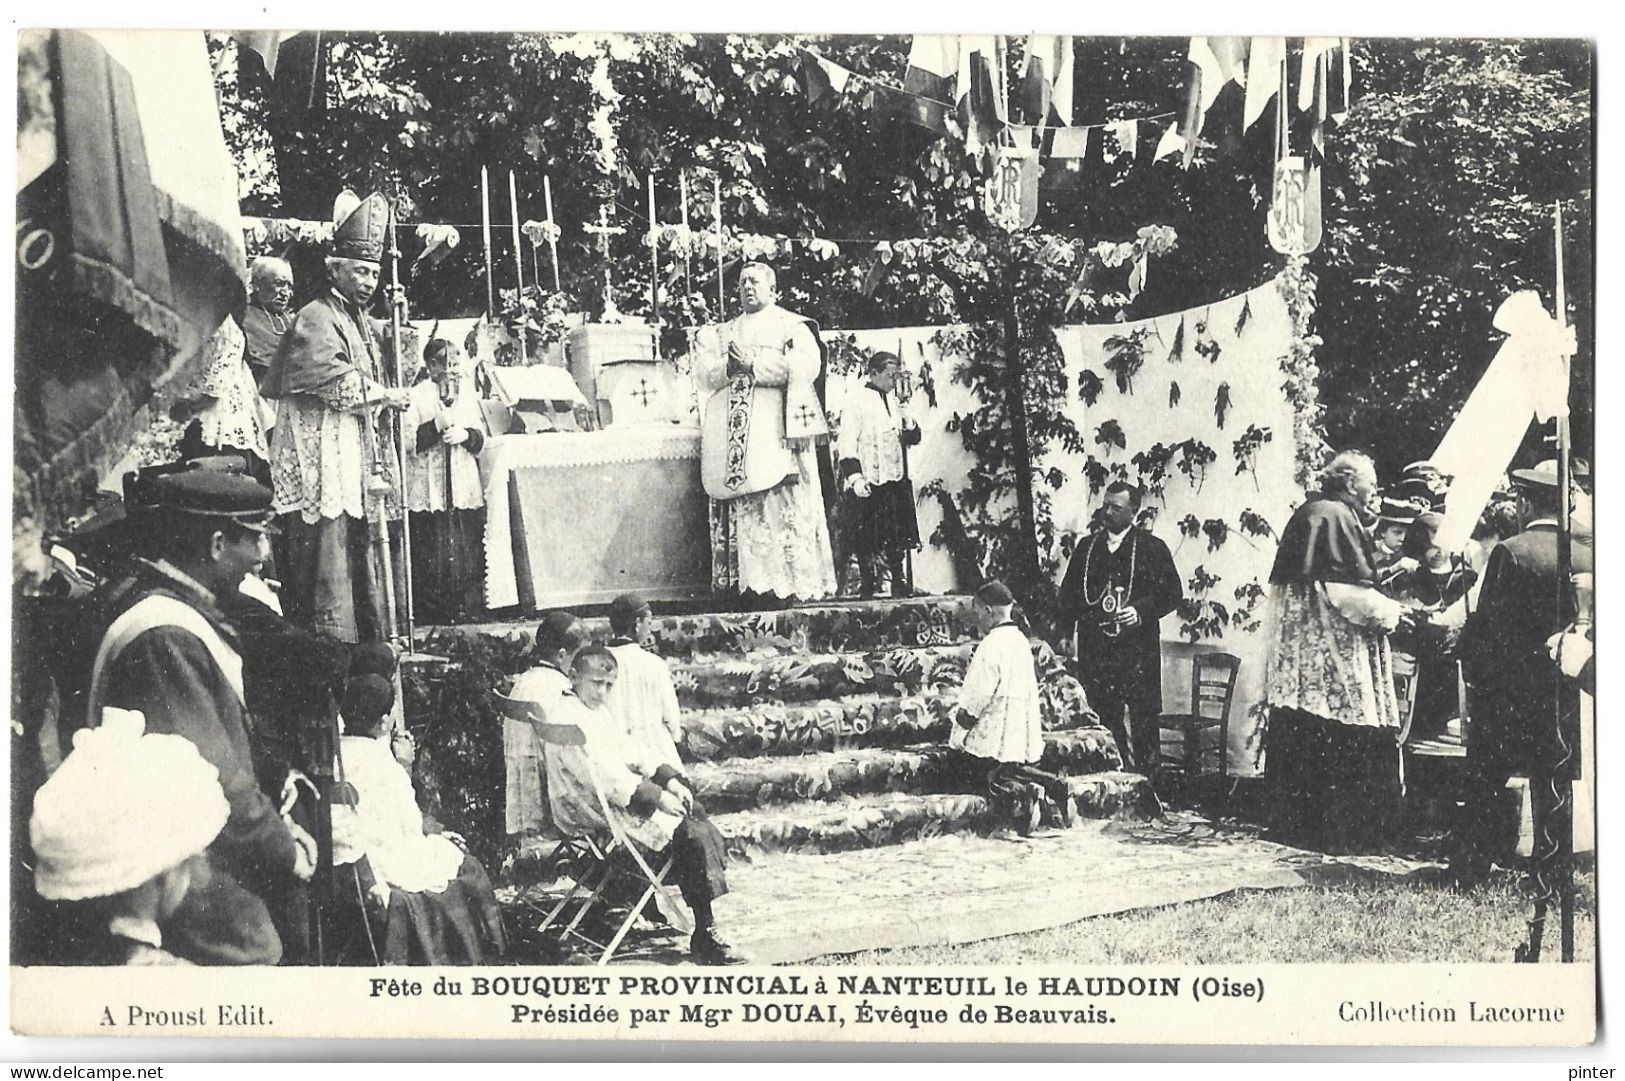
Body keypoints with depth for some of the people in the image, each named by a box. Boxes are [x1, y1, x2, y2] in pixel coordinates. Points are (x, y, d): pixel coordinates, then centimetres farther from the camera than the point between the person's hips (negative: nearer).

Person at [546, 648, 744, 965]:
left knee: (698, 819, -4)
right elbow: (600, 776, -23)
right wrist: (657, 797, -21)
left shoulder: (600, 709, 16)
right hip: (592, 812, -10)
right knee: (692, 836, -19)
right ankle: (704, 940, -12)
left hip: (621, 794, 10)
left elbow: (627, 752, 21)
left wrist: (669, 779, 5)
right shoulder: (566, 718, -16)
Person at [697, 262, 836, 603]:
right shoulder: (726, 332, 25)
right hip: (733, 438, 5)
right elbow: (705, 374, 14)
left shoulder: (791, 326, 9)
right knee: (742, 510, -3)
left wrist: (752, 364, -10)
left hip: (777, 433, -4)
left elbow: (805, 366, -8)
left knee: (784, 508, -11)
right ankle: (746, 578, -3)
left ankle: (796, 582, -12)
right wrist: (729, 366, -8)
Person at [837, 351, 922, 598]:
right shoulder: (857, 402, -5)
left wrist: (906, 418, -5)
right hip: (868, 484, -5)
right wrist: (855, 477, -18)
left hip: (896, 481, 5)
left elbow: (913, 438, 15)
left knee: (897, 539, 6)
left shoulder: (895, 401, 14)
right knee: (866, 540, 1)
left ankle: (899, 585, 14)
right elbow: (848, 443, -9)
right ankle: (867, 589, 10)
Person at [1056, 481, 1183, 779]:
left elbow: (1173, 594, 2)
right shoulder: (1087, 548, 13)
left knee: (1144, 719, -4)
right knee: (1102, 718, 3)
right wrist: (1064, 635, 3)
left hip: (1137, 648, -3)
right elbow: (1068, 596, 16)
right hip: (1094, 648, 3)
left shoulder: (1152, 549, 3)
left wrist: (1142, 610, -13)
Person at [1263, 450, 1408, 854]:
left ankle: (1292, 819, 13)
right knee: (1342, 745, -5)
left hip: (1299, 647, 10)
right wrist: (1391, 611, -5)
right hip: (1333, 652, -10)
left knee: (1301, 740, 10)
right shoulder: (1338, 518, -12)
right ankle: (1340, 829, -3)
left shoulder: (1307, 514, 16)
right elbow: (1349, 590, -18)